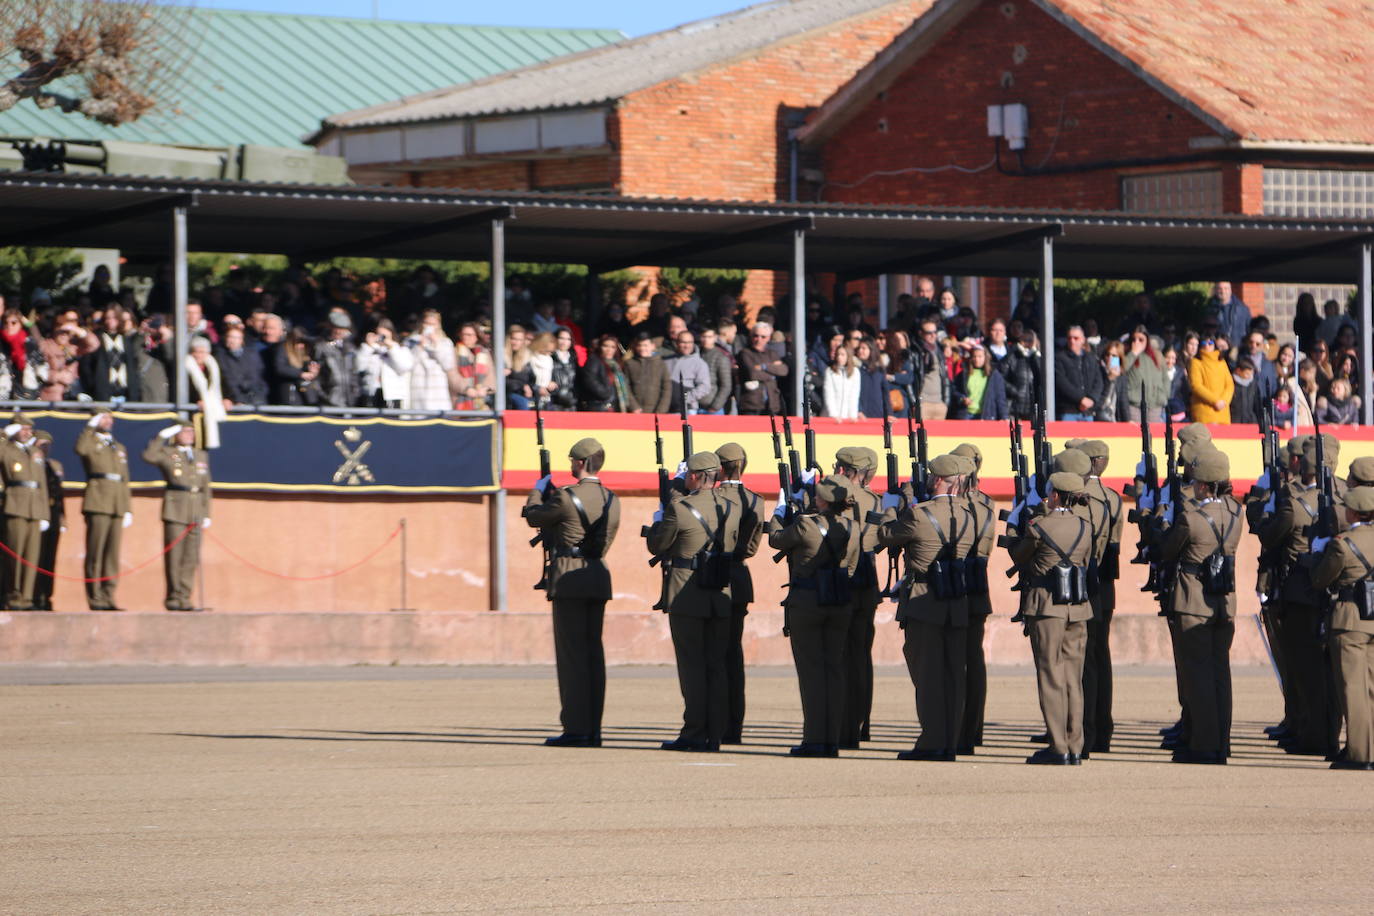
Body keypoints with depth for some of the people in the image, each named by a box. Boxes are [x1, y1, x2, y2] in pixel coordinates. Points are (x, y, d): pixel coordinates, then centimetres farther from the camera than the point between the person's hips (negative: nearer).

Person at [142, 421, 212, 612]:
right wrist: (162, 436, -14)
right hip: (175, 509, -5)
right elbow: (148, 456, -18)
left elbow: (206, 487, 18)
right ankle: (173, 598, 1)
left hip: (195, 512, 5)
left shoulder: (201, 456, 18)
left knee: (191, 558, 2)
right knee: (174, 555, -4)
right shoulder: (167, 453, 3)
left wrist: (206, 514, 12)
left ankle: (184, 598, 6)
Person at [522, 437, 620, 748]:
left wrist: (538, 491, 20)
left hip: (569, 579, -7)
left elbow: (532, 516, 1)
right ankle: (592, 729, 9)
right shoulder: (612, 500, 9)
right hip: (598, 578, 7)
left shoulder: (567, 497, -14)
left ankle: (576, 729, -7)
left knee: (571, 654, -5)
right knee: (593, 653, 9)